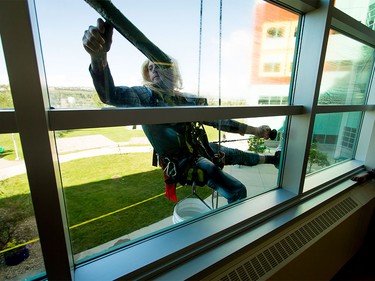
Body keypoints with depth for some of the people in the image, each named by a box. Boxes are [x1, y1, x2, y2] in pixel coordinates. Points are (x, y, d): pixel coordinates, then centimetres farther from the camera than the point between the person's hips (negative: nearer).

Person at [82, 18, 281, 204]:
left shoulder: (188, 99, 4)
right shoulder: (146, 96, -12)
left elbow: (219, 121, 9)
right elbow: (111, 94, -31)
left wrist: (255, 130, 10)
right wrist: (99, 56, -52)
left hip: (201, 149, 6)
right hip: (184, 160, -6)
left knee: (239, 156, 24)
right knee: (237, 191, -16)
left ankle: (271, 159, 53)